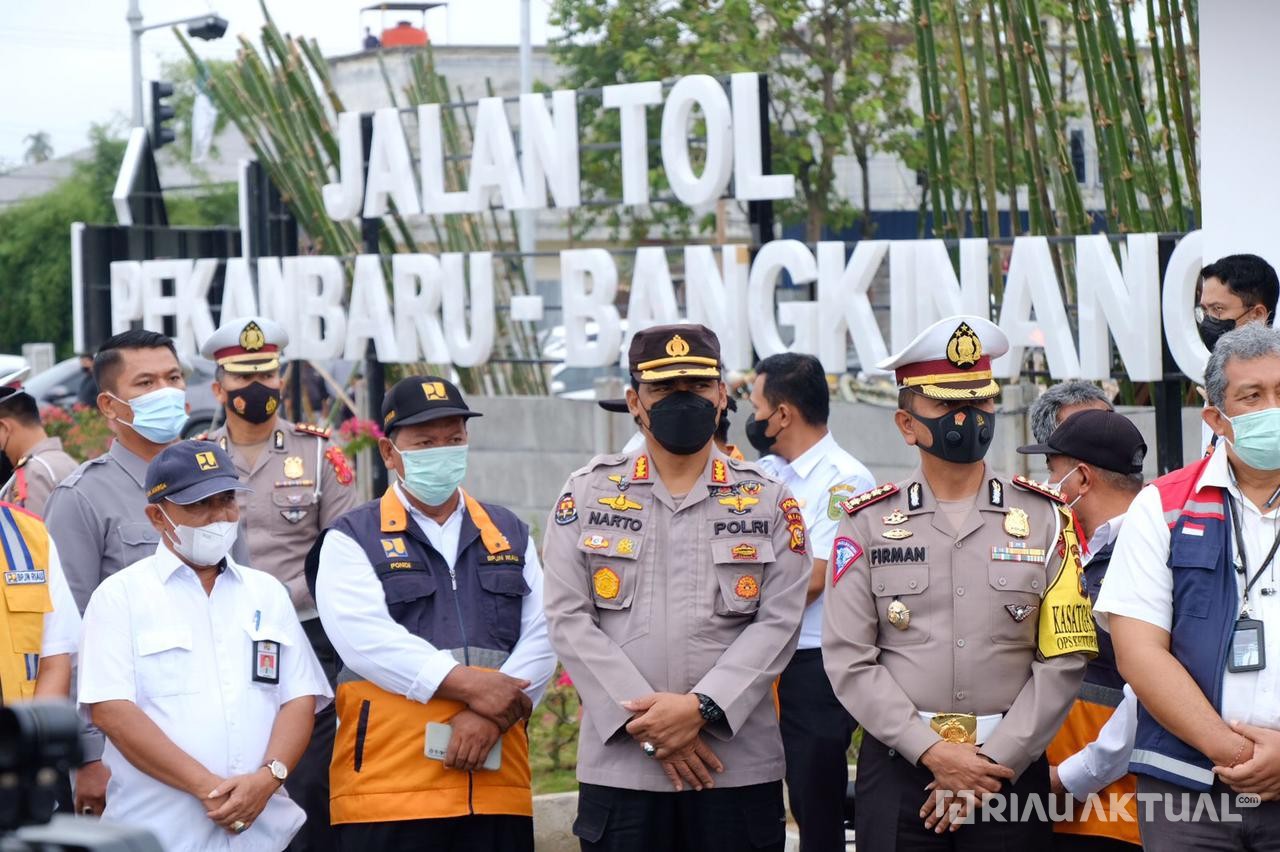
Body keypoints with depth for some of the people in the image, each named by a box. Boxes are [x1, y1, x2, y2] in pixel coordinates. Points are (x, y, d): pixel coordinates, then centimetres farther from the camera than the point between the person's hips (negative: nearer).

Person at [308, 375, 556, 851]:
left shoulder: (510, 535, 18)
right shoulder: (352, 540, 6)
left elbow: (541, 638, 7)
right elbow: (367, 641, -10)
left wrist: (492, 715, -11)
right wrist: (468, 686, -18)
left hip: (498, 789, 3)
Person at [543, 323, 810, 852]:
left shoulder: (769, 502, 9)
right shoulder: (587, 494, 8)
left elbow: (778, 623, 0)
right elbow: (570, 621, 0)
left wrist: (701, 707, -14)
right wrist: (648, 724, -9)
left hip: (738, 767, 0)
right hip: (618, 766, 0)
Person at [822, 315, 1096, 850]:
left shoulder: (1044, 519, 3)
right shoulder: (868, 524, 2)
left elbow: (1063, 660, -2)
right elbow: (848, 660, -4)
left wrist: (992, 764, -10)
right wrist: (933, 753, -13)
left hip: (1012, 769, 0)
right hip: (898, 766, 0)